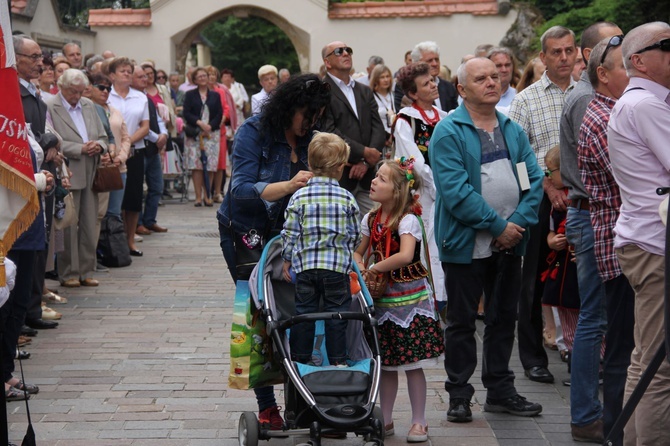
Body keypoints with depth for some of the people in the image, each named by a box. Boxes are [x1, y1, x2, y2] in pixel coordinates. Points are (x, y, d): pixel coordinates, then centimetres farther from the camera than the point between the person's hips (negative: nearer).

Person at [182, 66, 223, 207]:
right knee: (196, 165, -7)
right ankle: (198, 197, -4)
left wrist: (210, 126, -10)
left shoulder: (215, 95, 14)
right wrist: (199, 123, -15)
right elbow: (186, 113, -1)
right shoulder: (190, 95, 10)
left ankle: (207, 196, 3)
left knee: (211, 165, -5)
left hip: (212, 133, 1)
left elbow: (220, 115, 6)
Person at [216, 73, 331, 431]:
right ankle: (266, 406, 6)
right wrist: (288, 186, -39)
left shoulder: (307, 139, 0)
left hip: (285, 234, 4)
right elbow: (241, 190, -26)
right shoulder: (253, 133, -16)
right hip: (245, 235, -4)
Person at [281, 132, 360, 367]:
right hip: (337, 268, -1)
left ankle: (300, 358, 15)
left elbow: (290, 233, -1)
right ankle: (338, 360, 10)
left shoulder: (299, 197, -4)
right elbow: (355, 235, 4)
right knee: (337, 313, 7)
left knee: (304, 312, 9)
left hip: (305, 265, 1)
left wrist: (287, 260, 10)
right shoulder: (347, 198, -4)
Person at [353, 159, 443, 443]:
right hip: (383, 297, 6)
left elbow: (405, 256, -30)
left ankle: (419, 422, 10)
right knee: (386, 364, 11)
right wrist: (360, 268, -4)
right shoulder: (371, 220, 6)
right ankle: (386, 420, 22)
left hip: (409, 297, -6)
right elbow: (358, 252, 17)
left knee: (412, 363, 0)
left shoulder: (408, 219, -15)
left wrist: (375, 269, -20)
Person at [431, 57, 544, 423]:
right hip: (466, 243, -6)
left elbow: (534, 178, 4)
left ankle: (500, 390, 25)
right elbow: (455, 190, -19)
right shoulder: (448, 132, -10)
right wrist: (498, 225, -17)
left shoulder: (512, 130, 10)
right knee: (461, 321, 4)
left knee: (504, 317, 14)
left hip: (510, 242, 6)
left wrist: (518, 222, -12)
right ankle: (459, 396, 14)